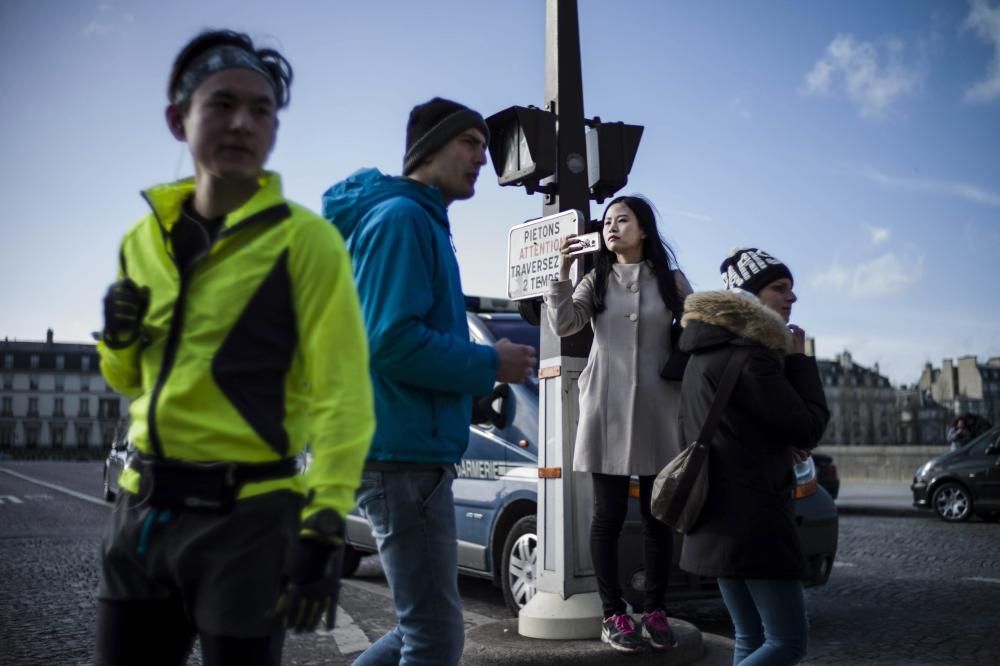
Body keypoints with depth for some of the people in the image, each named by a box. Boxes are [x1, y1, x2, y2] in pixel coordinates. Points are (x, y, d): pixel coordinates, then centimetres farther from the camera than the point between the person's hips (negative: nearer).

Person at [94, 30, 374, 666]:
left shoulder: (304, 239, -9)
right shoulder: (144, 238, 9)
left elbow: (342, 395, -14)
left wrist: (325, 525, -21)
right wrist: (119, 341, -1)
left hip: (247, 515, -5)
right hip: (145, 506, 6)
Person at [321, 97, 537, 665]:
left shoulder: (424, 224, 20)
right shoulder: (401, 217, -11)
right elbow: (391, 341, -23)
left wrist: (485, 363, 9)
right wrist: (489, 364, -12)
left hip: (413, 450, 10)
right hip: (403, 452, -10)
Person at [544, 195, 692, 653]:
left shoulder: (672, 281, 7)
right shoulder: (596, 282, 10)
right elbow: (563, 325, -4)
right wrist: (562, 273, -15)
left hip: (658, 410, 0)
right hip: (607, 409, 0)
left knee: (658, 515, 5)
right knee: (609, 515, 2)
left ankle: (655, 611, 16)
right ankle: (613, 615, 9)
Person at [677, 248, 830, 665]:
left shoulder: (705, 354, 15)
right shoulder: (751, 355, -16)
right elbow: (807, 429, -13)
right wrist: (798, 360, -3)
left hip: (719, 517, 10)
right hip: (753, 517, -10)